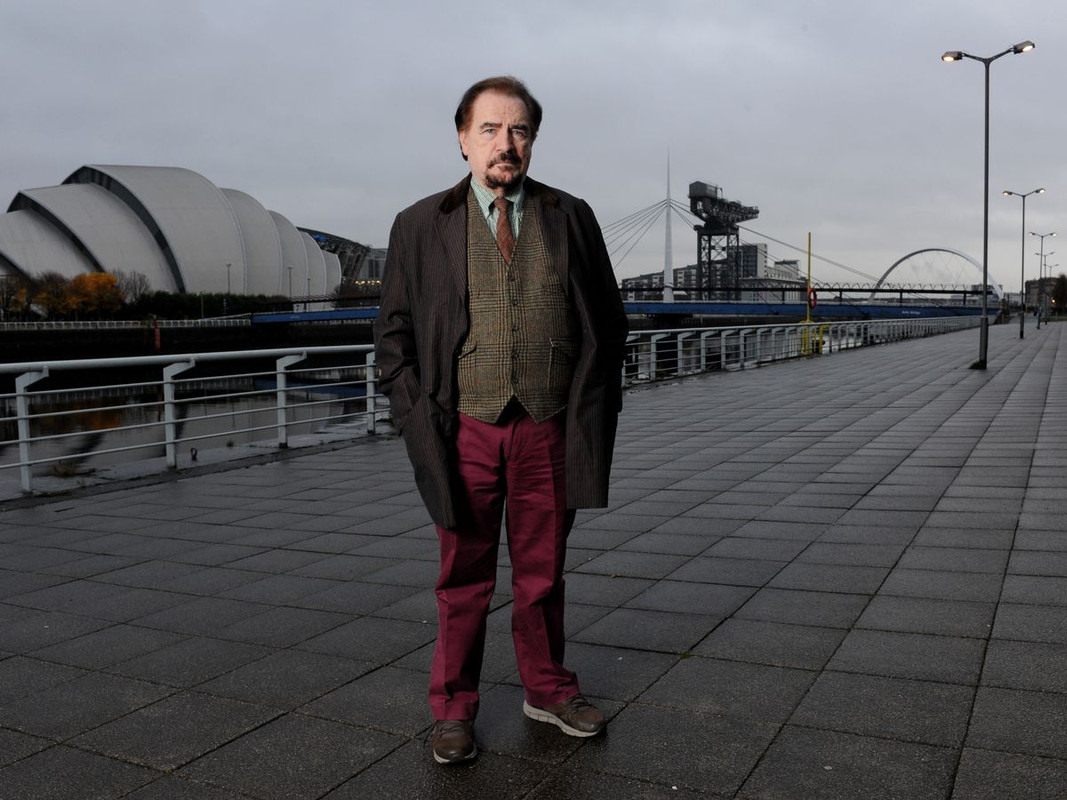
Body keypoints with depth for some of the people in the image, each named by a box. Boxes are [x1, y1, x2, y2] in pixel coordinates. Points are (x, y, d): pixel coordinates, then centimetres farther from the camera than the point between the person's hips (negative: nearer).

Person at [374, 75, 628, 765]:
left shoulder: (572, 218, 6)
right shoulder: (421, 226, 3)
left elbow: (609, 322, 9)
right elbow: (394, 335, 5)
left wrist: (596, 411, 3)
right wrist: (419, 420, -4)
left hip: (550, 432, 1)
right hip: (466, 430, -1)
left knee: (543, 573, 14)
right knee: (465, 579, 10)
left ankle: (548, 691, 33)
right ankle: (454, 708, 26)